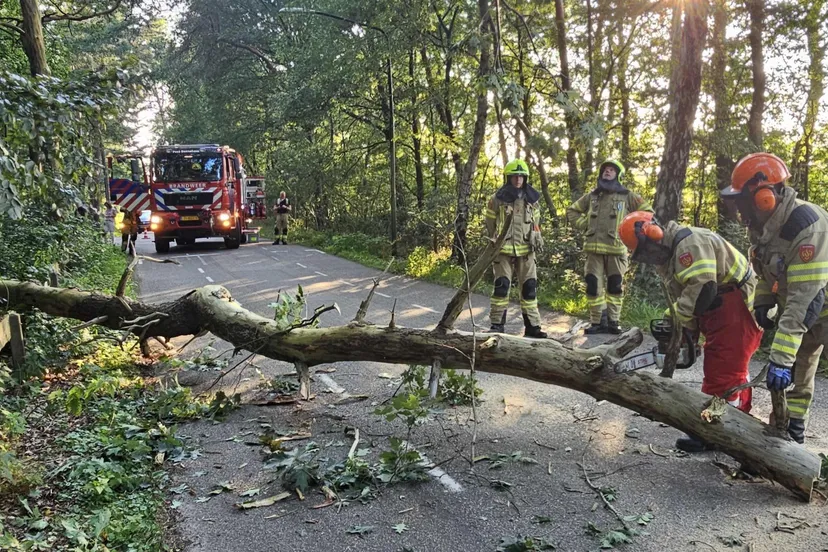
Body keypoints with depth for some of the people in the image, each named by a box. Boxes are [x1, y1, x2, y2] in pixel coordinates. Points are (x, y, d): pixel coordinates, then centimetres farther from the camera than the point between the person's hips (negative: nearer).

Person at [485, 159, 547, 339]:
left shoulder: (531, 200, 9)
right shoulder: (497, 199, -2)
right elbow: (490, 223, 5)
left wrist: (538, 238, 9)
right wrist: (493, 242, 4)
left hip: (526, 250, 3)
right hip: (503, 250, -3)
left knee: (529, 288, 5)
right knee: (501, 287, -6)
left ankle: (532, 326, 12)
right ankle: (497, 324, 4)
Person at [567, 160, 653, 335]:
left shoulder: (627, 196, 6)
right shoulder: (592, 196, 15)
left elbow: (647, 212, 7)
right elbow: (572, 211, 25)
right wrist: (583, 225, 10)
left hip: (616, 249, -2)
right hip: (594, 248, 2)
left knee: (615, 287, 4)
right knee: (593, 286, -1)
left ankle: (613, 321, 14)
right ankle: (597, 322, 7)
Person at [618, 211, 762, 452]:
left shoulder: (689, 243, -22)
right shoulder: (667, 256, 11)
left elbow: (702, 288, -32)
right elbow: (683, 296, 11)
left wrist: (679, 321, -21)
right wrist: (689, 331, 1)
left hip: (736, 309, -11)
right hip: (720, 312, 11)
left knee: (722, 371, -6)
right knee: (732, 368, 19)